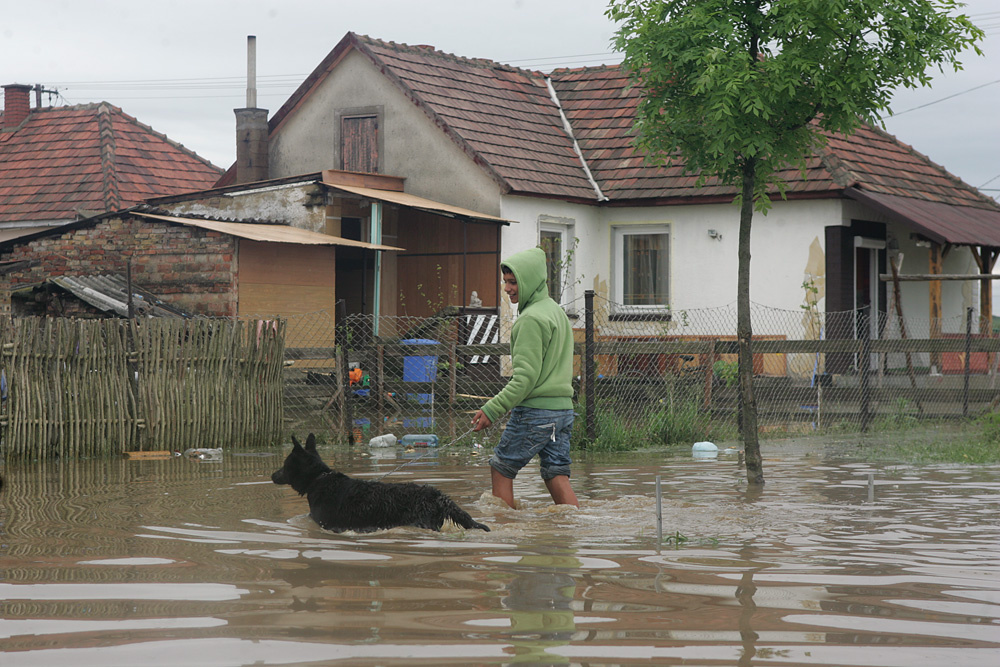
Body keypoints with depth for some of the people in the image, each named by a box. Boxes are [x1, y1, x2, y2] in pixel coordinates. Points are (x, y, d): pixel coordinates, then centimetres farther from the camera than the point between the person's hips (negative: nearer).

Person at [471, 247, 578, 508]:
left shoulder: (531, 318, -15)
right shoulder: (557, 311, 15)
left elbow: (526, 376, -20)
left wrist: (492, 409, -20)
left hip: (535, 411, -9)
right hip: (563, 407, 9)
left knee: (501, 468, 5)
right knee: (557, 477, 7)